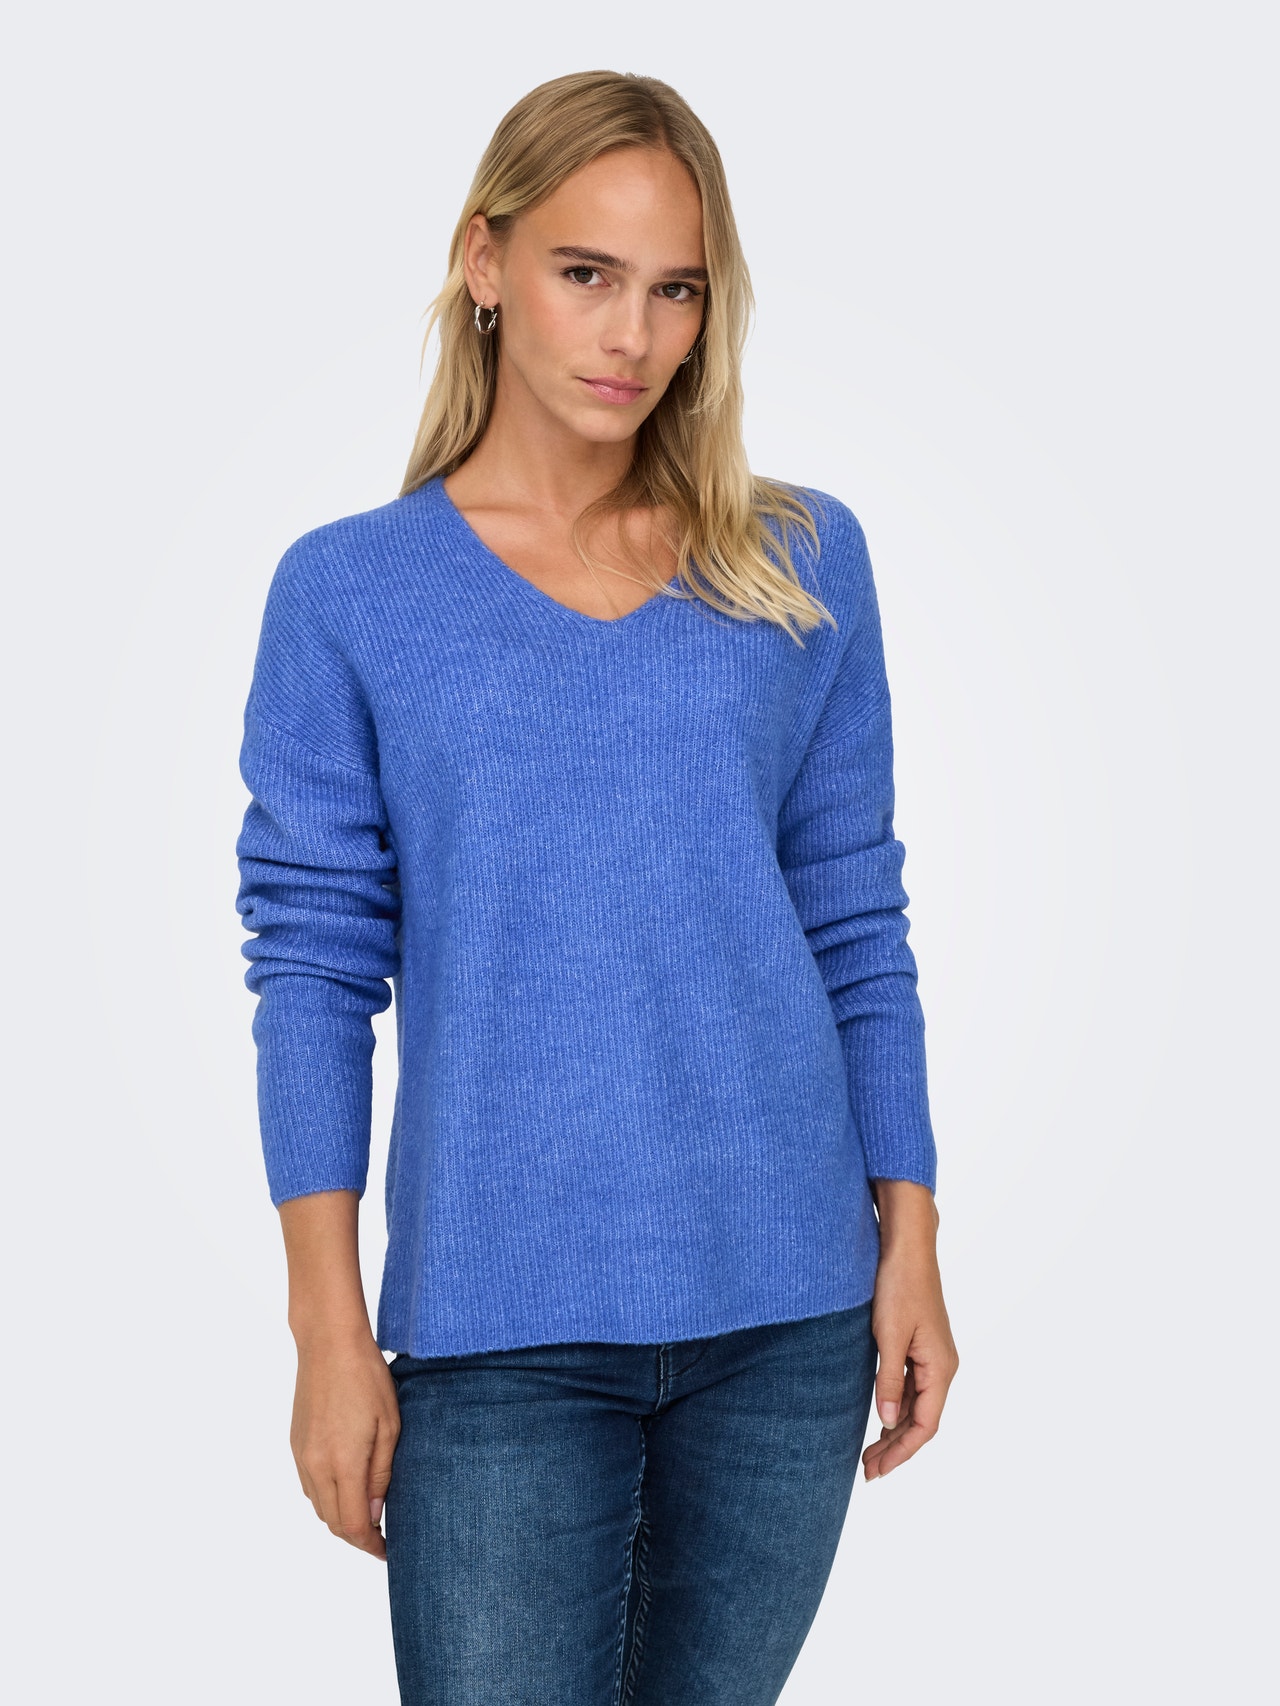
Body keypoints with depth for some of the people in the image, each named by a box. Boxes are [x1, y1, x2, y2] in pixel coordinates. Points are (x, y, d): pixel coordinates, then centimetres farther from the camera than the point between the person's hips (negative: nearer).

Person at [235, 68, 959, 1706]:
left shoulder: (803, 563, 4)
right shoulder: (349, 592, -1)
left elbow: (858, 930, 7)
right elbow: (314, 971, -2)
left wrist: (910, 1245, 4)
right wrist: (331, 1330, -5)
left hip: (788, 1313, 2)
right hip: (501, 1325, -2)